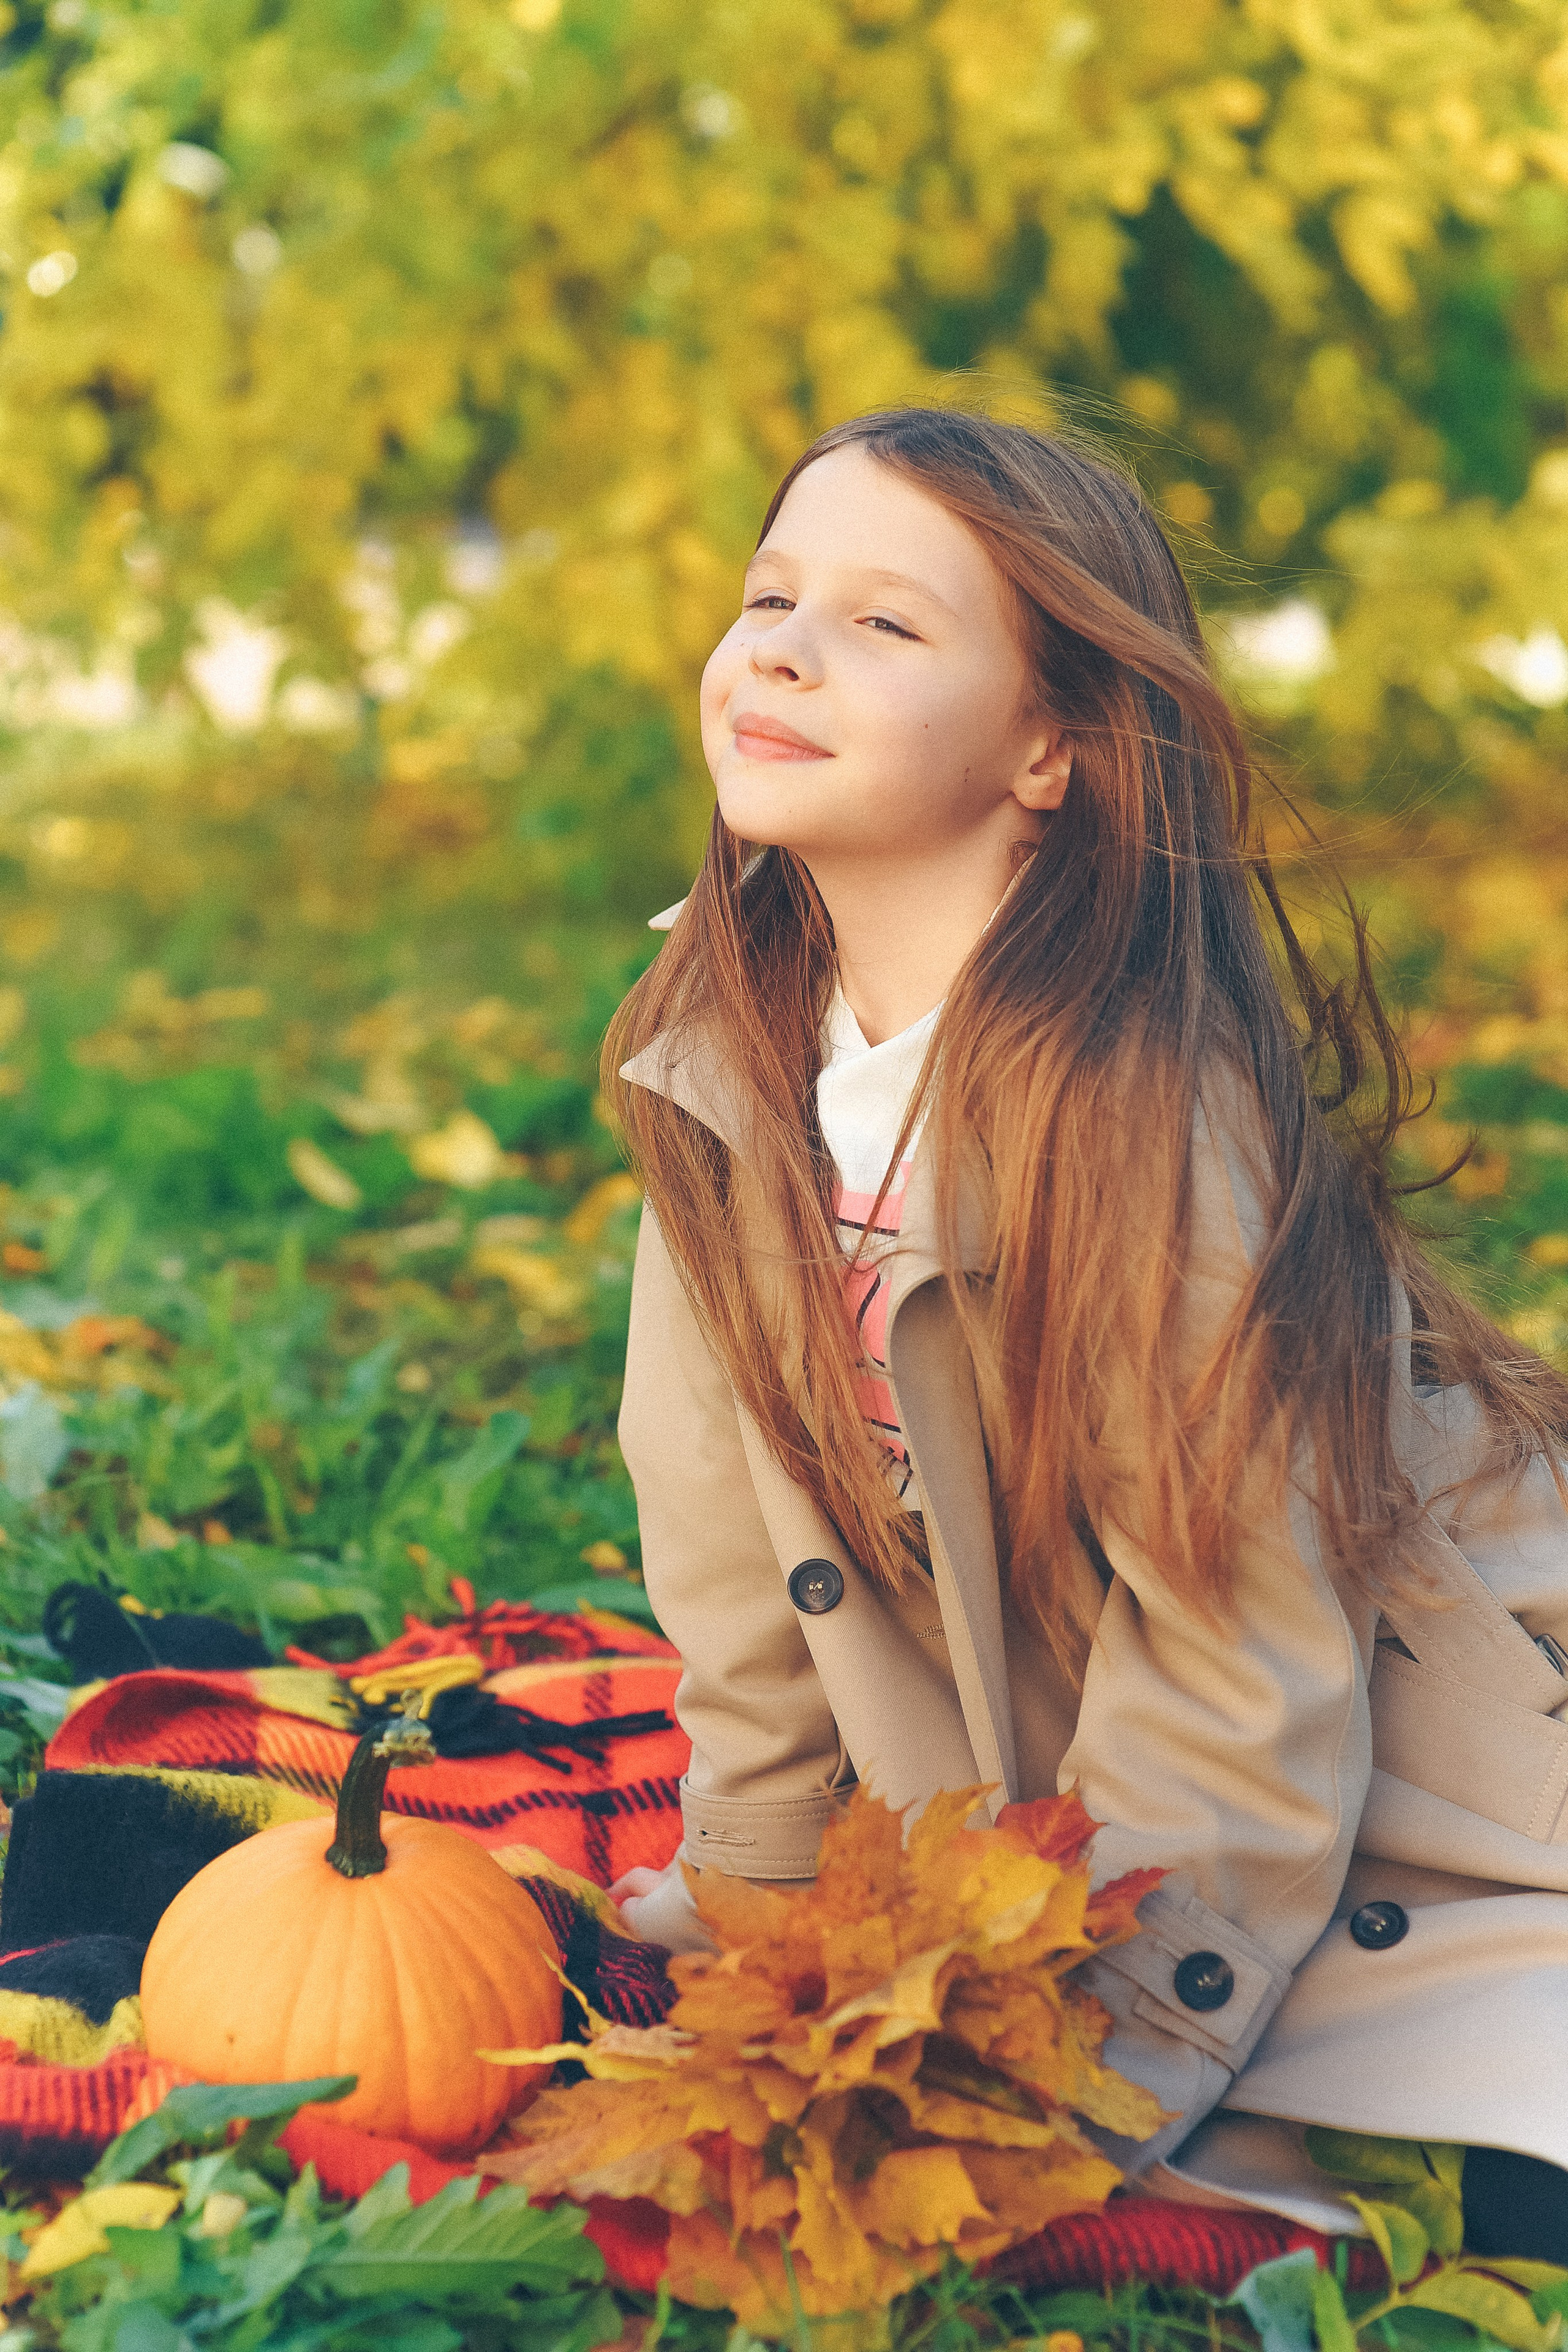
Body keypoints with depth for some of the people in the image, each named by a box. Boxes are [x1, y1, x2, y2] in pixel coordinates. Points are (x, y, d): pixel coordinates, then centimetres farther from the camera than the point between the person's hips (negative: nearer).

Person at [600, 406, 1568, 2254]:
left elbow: (1240, 1694, -21)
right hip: (1035, 1847, 6)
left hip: (1405, 1869, -6)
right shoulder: (730, 1060, -5)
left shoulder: (1139, 1112, -25)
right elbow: (742, 1562, 3)